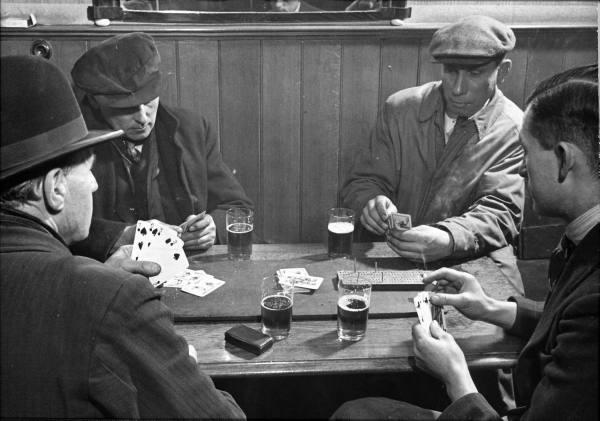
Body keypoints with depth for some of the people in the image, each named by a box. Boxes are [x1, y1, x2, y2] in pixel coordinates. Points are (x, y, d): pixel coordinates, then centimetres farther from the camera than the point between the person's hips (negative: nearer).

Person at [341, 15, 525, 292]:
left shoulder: (516, 131, -4)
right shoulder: (400, 108, 2)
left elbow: (499, 212, -11)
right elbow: (363, 182, 4)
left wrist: (447, 240, -33)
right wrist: (372, 203, -23)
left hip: (471, 260, -1)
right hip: (385, 256, 1)